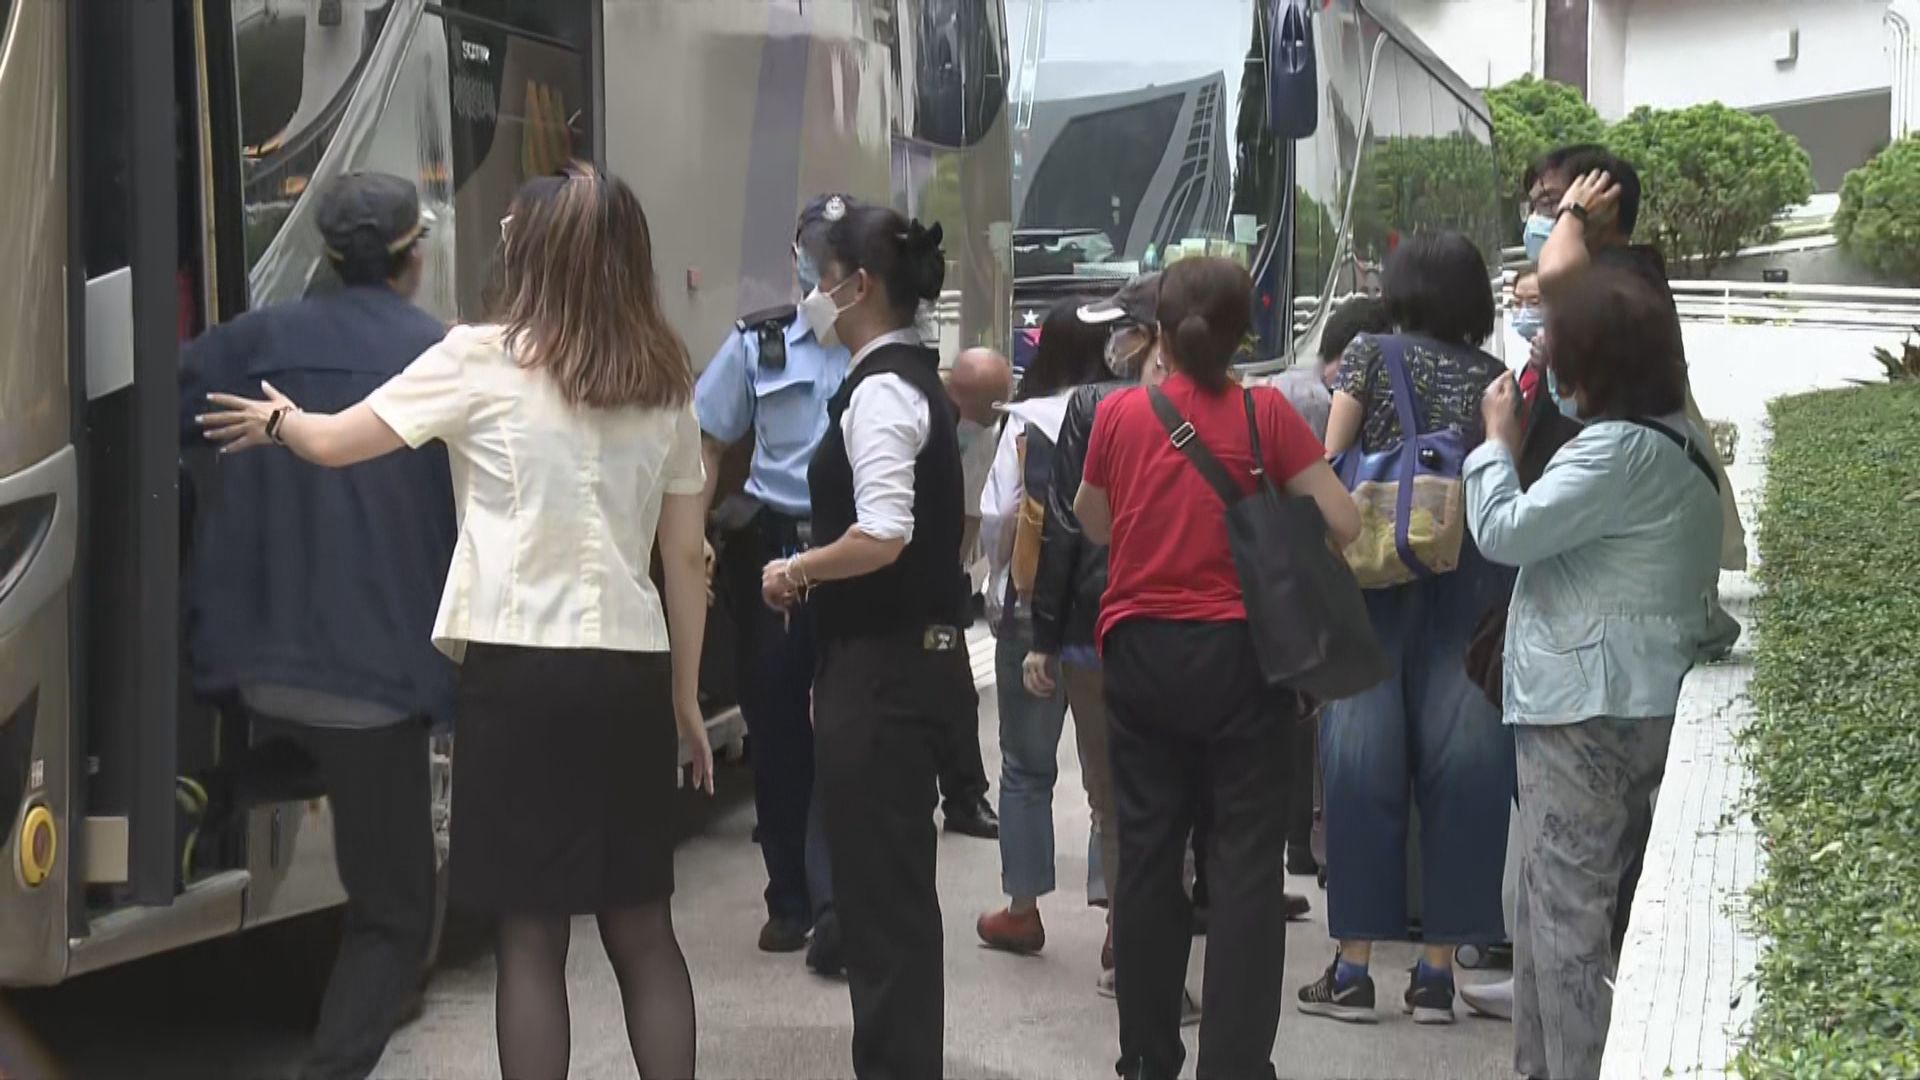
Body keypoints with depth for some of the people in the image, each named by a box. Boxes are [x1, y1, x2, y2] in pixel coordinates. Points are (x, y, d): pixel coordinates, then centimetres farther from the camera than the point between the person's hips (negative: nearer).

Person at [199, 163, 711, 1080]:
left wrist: (276, 419, 30)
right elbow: (684, 558, 11)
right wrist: (687, 697, 19)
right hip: (632, 671, 4)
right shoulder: (668, 383, 9)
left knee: (530, 934, 3)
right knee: (643, 928, 13)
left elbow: (335, 444, 8)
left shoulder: (482, 360, -2)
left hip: (523, 668, -4)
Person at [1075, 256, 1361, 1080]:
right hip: (1238, 651, -2)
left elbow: (1093, 526, 13)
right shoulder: (1265, 412, -6)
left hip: (1139, 652, 3)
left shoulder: (1119, 413, 0)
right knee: (1246, 862, 2)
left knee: (1146, 851, 12)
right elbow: (1344, 524, -6)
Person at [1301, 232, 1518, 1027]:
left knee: (1362, 757, 0)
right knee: (1461, 759, 4)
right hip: (1468, 582, 2)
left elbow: (1329, 467, 0)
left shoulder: (1369, 356, 3)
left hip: (1374, 574, -2)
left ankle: (1354, 966, 1)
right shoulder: (1494, 378, 9)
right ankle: (1440, 968, 6)